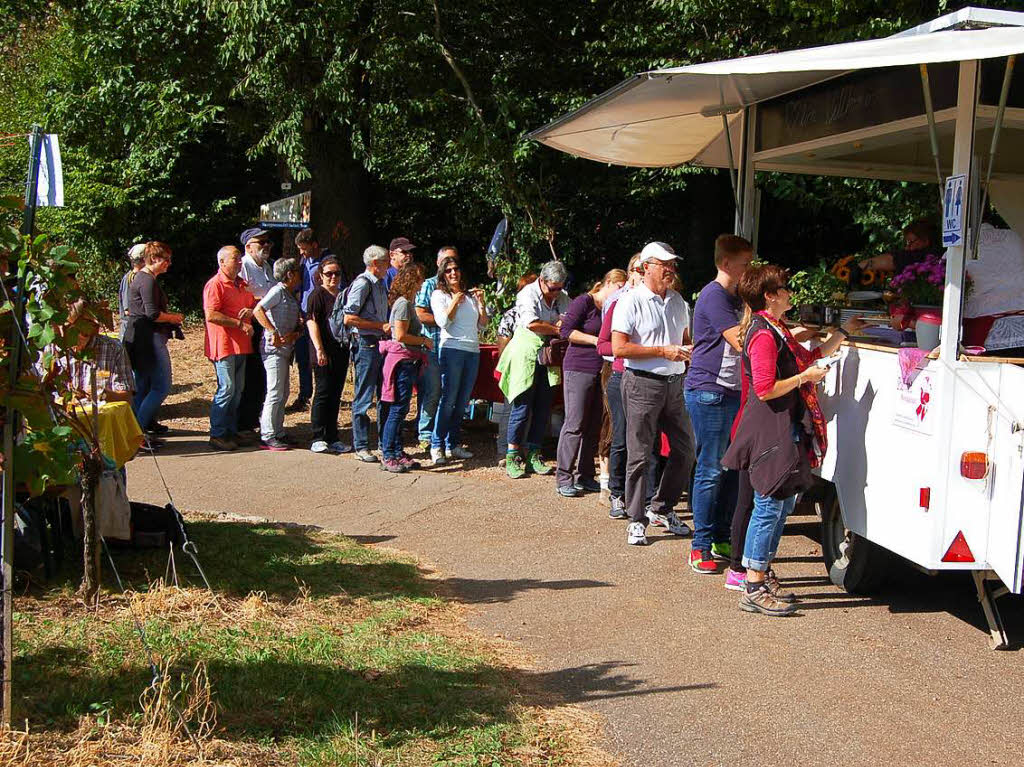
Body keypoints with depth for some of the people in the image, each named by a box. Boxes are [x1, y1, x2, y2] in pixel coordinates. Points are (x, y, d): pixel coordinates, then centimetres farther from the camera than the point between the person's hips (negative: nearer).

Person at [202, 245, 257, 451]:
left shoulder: (242, 284, 18)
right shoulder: (215, 285, -9)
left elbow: (254, 304, 27)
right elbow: (211, 315, -18)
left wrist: (250, 311, 2)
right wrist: (240, 324, -18)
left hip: (241, 345, 9)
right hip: (223, 345, -8)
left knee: (237, 390, 10)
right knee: (227, 388, -10)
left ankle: (231, 431, 18)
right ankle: (216, 435, -4)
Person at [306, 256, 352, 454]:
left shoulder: (343, 295, 17)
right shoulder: (317, 295, -5)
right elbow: (312, 322, -12)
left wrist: (350, 346, 22)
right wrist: (319, 349, -20)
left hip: (341, 351, 7)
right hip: (324, 353, -7)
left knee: (335, 395, 9)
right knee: (323, 393, -6)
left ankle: (332, 439, 14)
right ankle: (318, 439, -2)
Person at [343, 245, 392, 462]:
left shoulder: (380, 285, 16)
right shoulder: (362, 284, -11)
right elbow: (349, 318, -18)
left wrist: (388, 327, 9)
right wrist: (381, 326, -16)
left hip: (381, 344, 9)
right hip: (367, 345, -9)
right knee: (364, 398, -3)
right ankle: (361, 447, 3)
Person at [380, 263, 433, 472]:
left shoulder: (407, 303, 17)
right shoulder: (403, 303, -14)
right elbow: (401, 335, -21)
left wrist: (423, 340, 12)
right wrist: (424, 341, -11)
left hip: (408, 362, 10)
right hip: (402, 360, -10)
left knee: (400, 409, 13)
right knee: (398, 409, -8)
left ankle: (397, 453, 18)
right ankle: (388, 457, -4)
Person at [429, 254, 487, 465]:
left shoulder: (470, 295, 19)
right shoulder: (439, 295, 5)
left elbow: (483, 324, 17)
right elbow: (443, 322, -9)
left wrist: (481, 302, 6)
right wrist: (455, 301, -6)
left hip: (473, 351, 5)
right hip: (452, 348, -5)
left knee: (462, 401, 7)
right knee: (448, 399, -10)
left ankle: (452, 445, 14)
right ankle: (436, 446, -6)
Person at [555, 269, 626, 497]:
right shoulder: (583, 302, -5)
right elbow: (566, 331, -10)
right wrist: (595, 340, -14)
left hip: (602, 372, 7)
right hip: (578, 369, -7)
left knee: (594, 425, 8)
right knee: (574, 424, -7)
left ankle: (584, 476, 16)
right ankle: (563, 478, -1)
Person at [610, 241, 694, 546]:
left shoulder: (678, 301, 13)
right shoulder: (631, 301, -8)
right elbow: (619, 348, -15)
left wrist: (687, 353, 3)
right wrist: (664, 351, -17)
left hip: (675, 384, 7)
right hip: (643, 384, -7)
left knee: (685, 450, 9)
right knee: (639, 455, -1)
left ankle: (661, 509, 26)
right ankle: (636, 521, 8)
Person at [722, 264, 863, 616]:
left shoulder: (775, 330, 18)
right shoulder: (764, 335, -15)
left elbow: (811, 357, 30)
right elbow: (765, 389, -22)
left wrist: (844, 332, 32)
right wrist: (805, 377, -13)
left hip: (785, 431, 11)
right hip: (770, 433, -11)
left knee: (782, 503, 14)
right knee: (770, 505, -8)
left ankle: (763, 574, 22)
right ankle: (754, 590, -5)